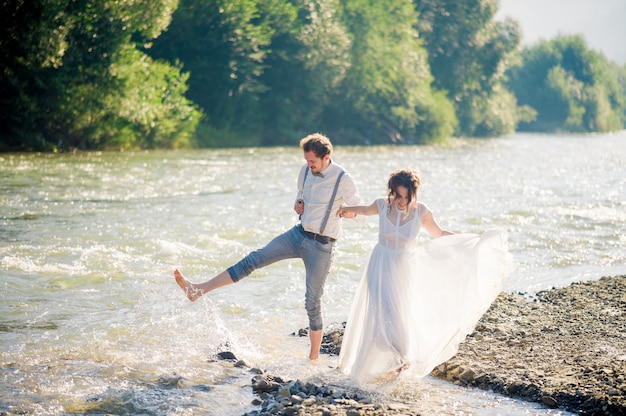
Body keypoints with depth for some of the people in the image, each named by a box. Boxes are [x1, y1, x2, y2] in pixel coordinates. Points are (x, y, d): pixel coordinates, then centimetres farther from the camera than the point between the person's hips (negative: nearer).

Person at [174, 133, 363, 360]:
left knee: (312, 302, -1)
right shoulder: (306, 170, 3)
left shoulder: (343, 179, -16)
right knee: (254, 259, -5)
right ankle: (198, 289, -8)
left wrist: (332, 211, -12)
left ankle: (314, 357, 15)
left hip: (321, 246, -6)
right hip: (299, 233, 6)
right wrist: (298, 205, 1)